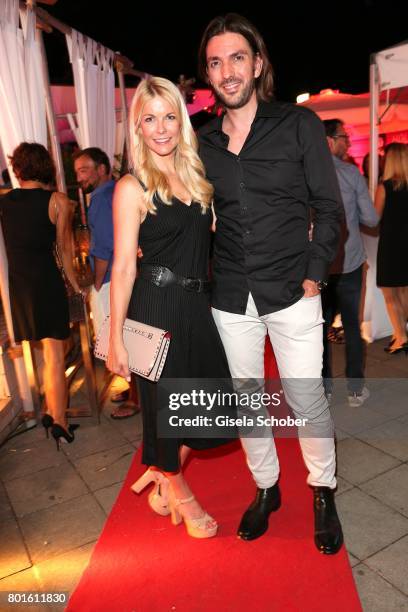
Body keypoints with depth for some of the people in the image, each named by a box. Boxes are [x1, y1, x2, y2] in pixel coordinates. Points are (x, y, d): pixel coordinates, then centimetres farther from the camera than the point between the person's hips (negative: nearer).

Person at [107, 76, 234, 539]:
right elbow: (123, 267, -10)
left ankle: (163, 478, 40)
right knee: (165, 405, 9)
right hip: (157, 307, -6)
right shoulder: (132, 188, -8)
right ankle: (179, 493, 37)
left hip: (196, 304, 7)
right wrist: (116, 339, -11)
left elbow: (208, 235, 15)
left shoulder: (195, 175, 11)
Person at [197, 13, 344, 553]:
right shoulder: (204, 143, 8)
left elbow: (328, 207, 0)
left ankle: (323, 492, 30)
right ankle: (265, 487, 35)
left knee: (307, 399, 4)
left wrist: (314, 276, -9)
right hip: (230, 299, 3)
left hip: (291, 292, -3)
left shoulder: (299, 124, 0)